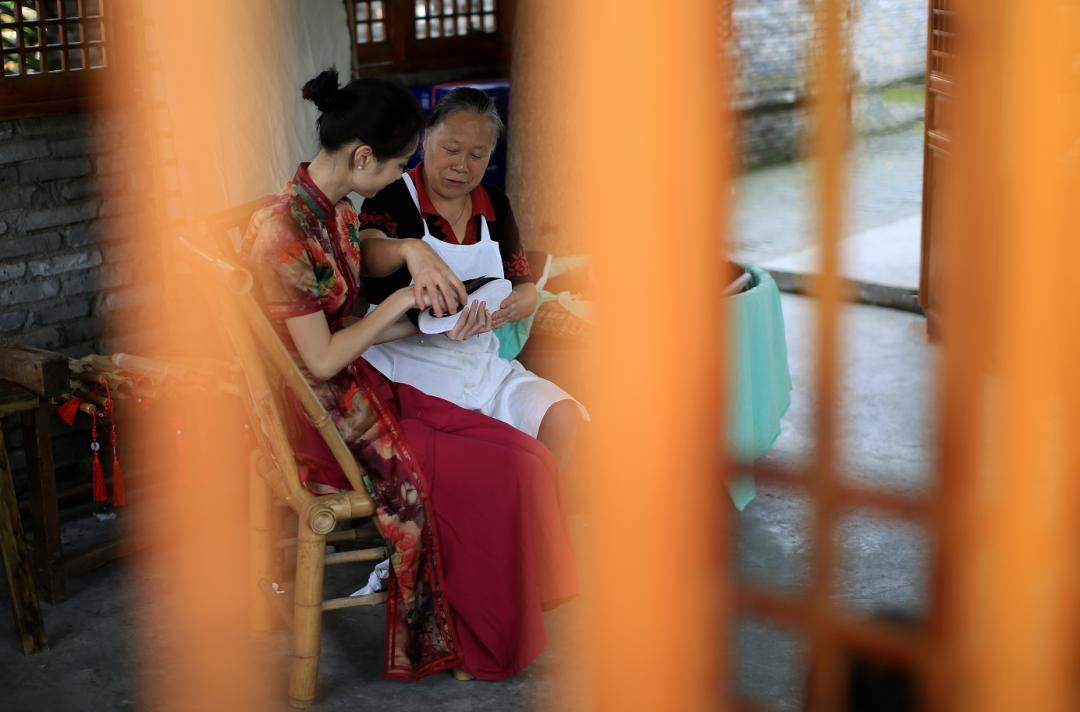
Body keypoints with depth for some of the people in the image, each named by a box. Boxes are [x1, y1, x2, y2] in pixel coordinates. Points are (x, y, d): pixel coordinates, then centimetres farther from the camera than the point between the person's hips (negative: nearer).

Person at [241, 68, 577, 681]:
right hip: (331, 422, -9)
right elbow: (321, 361, -23)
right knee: (503, 474, -13)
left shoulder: (335, 207, 4)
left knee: (525, 457, -4)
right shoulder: (284, 233, -24)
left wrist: (412, 251, 5)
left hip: (362, 390, 9)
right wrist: (395, 305, -10)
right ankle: (486, 647, 7)